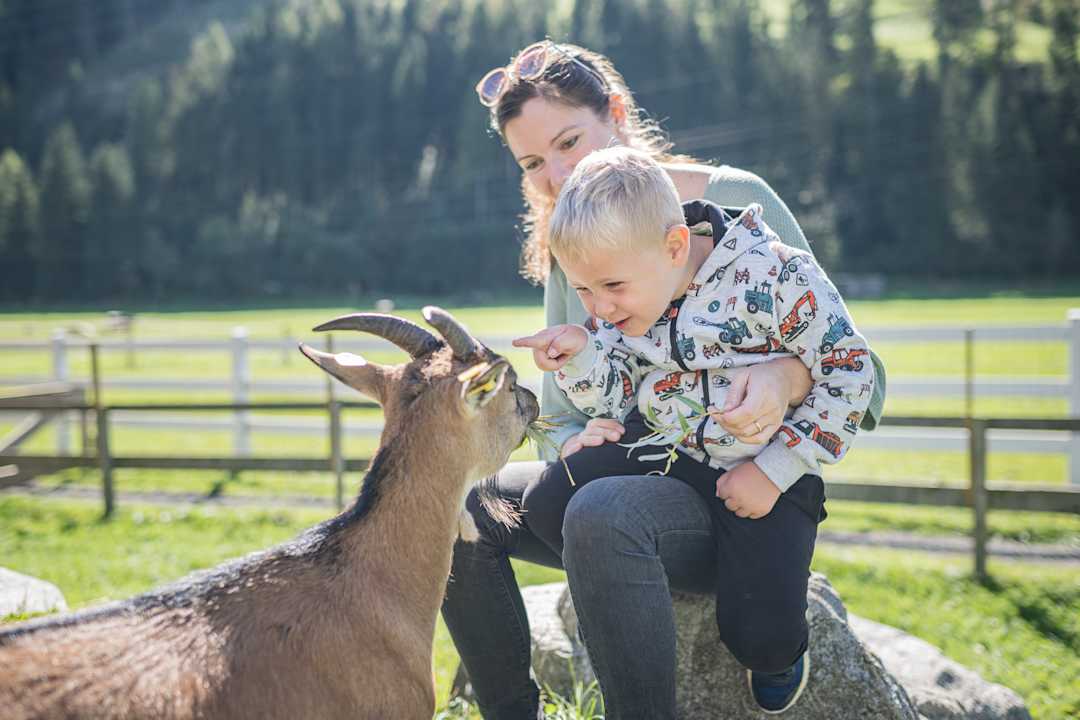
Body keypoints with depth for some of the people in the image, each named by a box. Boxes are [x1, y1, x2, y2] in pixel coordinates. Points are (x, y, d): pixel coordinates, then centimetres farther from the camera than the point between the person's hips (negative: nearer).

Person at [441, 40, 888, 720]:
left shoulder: (735, 200, -7)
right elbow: (559, 415, 12)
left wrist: (786, 376, -29)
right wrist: (572, 442, -12)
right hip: (625, 483, 6)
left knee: (602, 512, -36)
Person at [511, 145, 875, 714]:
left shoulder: (773, 277, -21)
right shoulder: (616, 304, -4)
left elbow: (848, 374, -15)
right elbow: (619, 400, 3)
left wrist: (775, 470, -18)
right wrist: (580, 356, -20)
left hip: (760, 467, -5)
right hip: (663, 448, 5)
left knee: (760, 633, -18)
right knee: (547, 504, -12)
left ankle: (780, 655, 23)